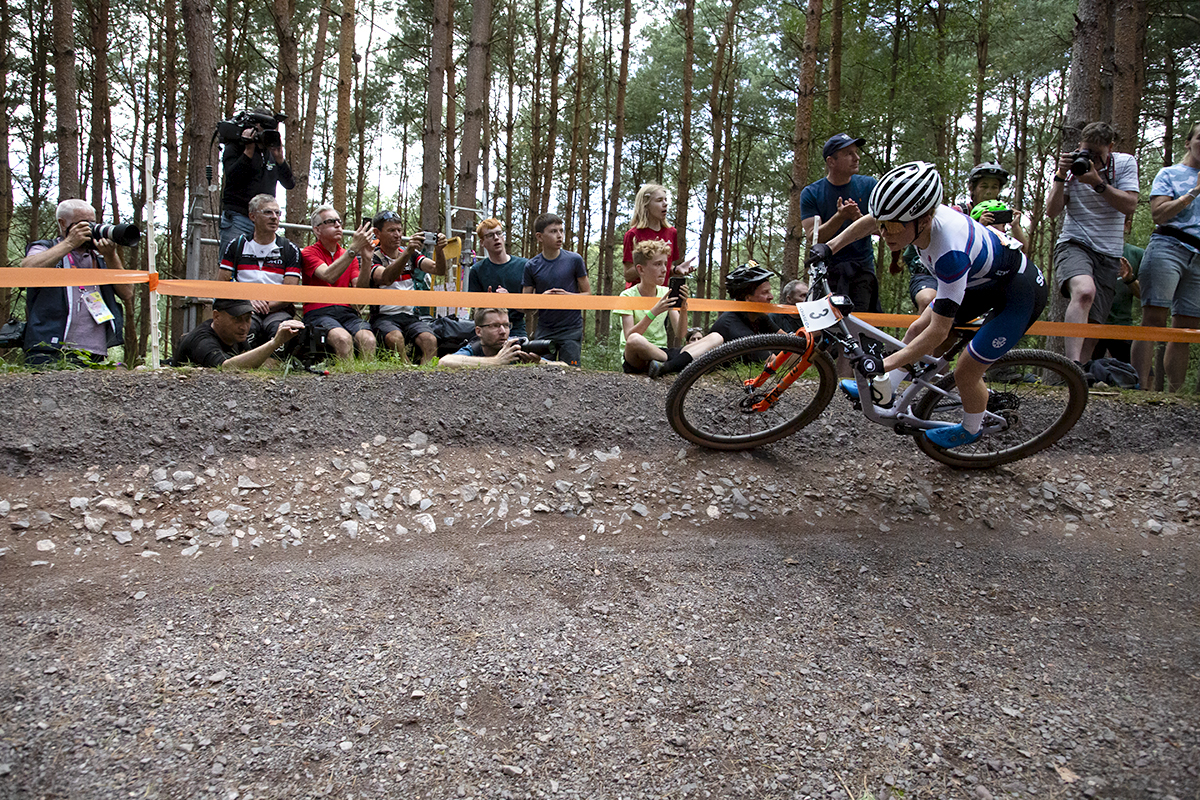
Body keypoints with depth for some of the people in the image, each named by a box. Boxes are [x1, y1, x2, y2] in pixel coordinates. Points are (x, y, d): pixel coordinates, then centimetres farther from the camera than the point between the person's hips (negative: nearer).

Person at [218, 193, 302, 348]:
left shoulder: (290, 250, 12)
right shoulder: (237, 245, 15)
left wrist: (266, 305, -14)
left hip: (278, 311, -1)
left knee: (280, 328, -37)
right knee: (246, 327, -36)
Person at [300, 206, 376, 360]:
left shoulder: (348, 255, 20)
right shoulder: (309, 253, 5)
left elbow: (360, 289, 6)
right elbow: (329, 276, -16)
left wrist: (366, 261, -9)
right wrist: (354, 248, -19)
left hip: (346, 311, 4)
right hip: (318, 312, -4)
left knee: (368, 339, -29)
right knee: (343, 339, -36)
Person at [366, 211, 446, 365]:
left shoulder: (412, 255, 16)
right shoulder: (373, 257, 1)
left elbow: (438, 270, 2)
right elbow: (385, 278, -22)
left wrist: (439, 250, -20)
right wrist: (407, 252, -33)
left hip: (411, 315, 4)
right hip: (384, 316, -3)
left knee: (430, 341, -28)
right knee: (396, 339, -36)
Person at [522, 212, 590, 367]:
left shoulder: (574, 260, 1)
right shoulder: (532, 266, 3)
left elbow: (587, 294, 6)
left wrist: (568, 296, -13)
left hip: (572, 329, -1)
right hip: (544, 330, 1)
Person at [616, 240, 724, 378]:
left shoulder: (666, 293, 12)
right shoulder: (628, 296, -2)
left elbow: (680, 336, 4)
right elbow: (629, 337, -16)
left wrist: (683, 308, -12)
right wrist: (654, 312, -25)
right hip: (635, 359, -5)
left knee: (716, 338, -12)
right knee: (635, 340, -43)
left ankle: (666, 366, -32)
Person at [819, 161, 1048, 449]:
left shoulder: (951, 252, -41)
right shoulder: (919, 213, -21)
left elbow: (939, 332, -35)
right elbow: (868, 222, 3)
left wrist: (885, 364, -32)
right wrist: (829, 247, 2)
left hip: (1021, 292, -8)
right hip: (981, 277, 8)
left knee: (965, 373, -3)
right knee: (917, 329, 7)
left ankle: (971, 430, 26)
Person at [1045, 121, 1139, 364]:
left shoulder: (1125, 163, 5)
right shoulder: (1072, 167, 5)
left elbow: (1129, 205, -7)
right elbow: (1052, 211, -2)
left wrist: (1098, 183, -18)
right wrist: (1060, 176, -13)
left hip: (1109, 255, 3)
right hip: (1074, 245, -3)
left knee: (1091, 325, 2)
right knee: (1084, 291, -35)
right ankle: (1073, 368, -45)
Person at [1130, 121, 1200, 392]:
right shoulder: (1170, 174, 11)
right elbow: (1159, 214, -3)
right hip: (1169, 246, -5)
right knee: (1154, 319, -15)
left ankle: (1174, 393, 2)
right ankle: (1141, 388, -21)